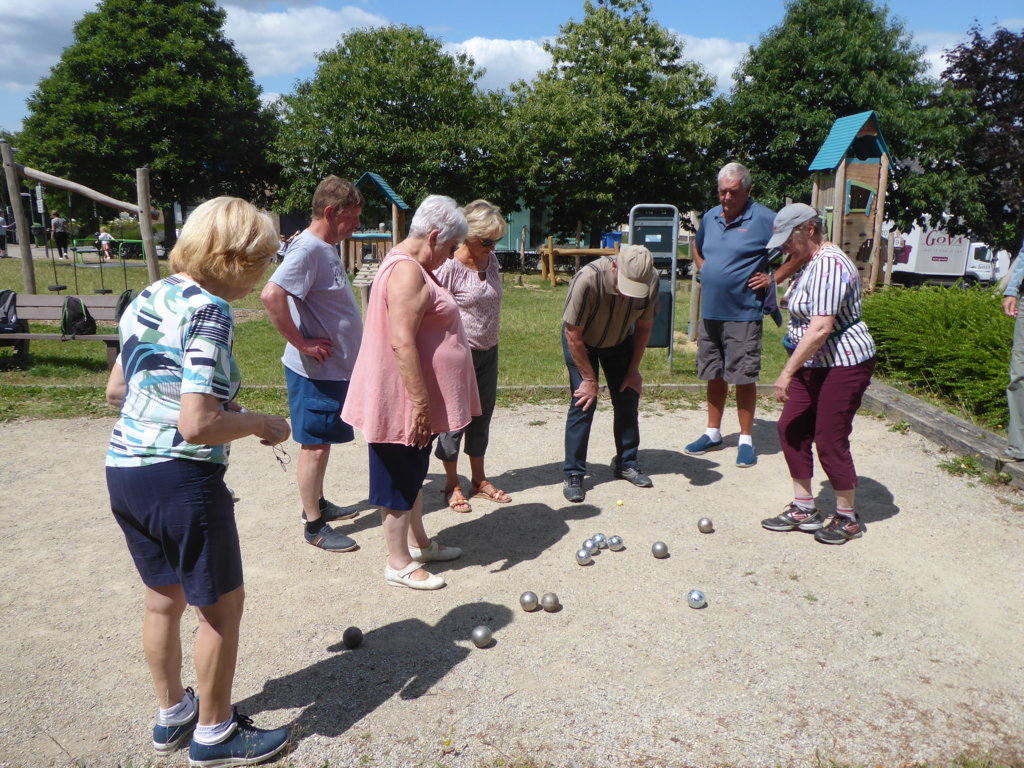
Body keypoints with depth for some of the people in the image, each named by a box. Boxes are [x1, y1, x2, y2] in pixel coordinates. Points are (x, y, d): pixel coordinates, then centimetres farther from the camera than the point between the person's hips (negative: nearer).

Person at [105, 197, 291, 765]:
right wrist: (258, 424, -9)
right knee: (221, 603, 10)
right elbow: (197, 425, -26)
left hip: (123, 469, 9)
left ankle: (172, 715, 42)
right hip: (180, 478, -9)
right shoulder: (208, 312, -19)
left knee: (164, 598, 23)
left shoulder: (147, 299, 8)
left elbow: (116, 390, 16)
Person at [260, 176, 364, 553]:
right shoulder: (308, 249, -20)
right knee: (314, 445, 2)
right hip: (315, 370, -9)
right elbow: (271, 295, -33)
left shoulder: (328, 247, 10)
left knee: (322, 441, 20)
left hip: (335, 367, 9)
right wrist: (301, 343, -25)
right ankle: (314, 525, 15)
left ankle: (317, 503, 36)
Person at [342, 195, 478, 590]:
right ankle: (398, 564, 17)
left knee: (414, 475, 21)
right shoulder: (407, 271, -21)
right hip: (404, 403, -11)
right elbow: (402, 342, -28)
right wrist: (420, 403, -27)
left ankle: (419, 543, 37)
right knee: (400, 482, 3)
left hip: (417, 400, 11)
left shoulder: (411, 267, 14)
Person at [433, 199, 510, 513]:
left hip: (488, 350, 8)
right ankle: (452, 485, 21)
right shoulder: (450, 267, -19)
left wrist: (489, 340, 17)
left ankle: (479, 479, 32)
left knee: (482, 415, 16)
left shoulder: (490, 259, 4)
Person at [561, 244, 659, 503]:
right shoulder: (587, 279, -38)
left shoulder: (651, 280, -25)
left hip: (620, 340, 4)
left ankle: (627, 464, 21)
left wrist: (634, 369, -3)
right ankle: (573, 475, -2)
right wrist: (589, 379, -19)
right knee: (583, 402, -12)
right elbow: (573, 334, -26)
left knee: (628, 399, 3)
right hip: (581, 340, -4)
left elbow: (644, 325, -6)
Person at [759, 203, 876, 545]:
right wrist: (794, 368, 15)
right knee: (791, 429, 7)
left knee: (829, 440, -4)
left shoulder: (829, 265, -21)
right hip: (814, 364, 10)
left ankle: (848, 519, 15)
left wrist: (788, 372, -28)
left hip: (843, 365, -10)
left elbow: (821, 328, -30)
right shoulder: (812, 263, 12)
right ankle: (804, 510, 18)